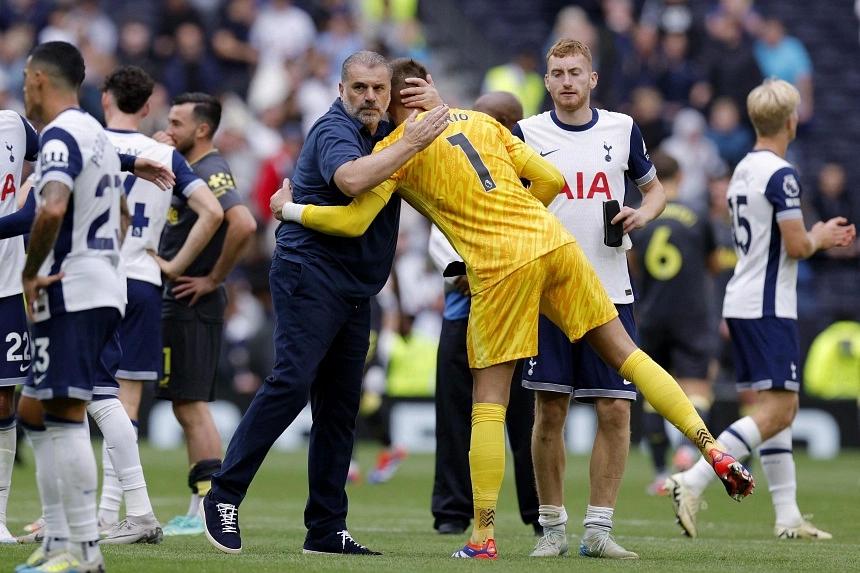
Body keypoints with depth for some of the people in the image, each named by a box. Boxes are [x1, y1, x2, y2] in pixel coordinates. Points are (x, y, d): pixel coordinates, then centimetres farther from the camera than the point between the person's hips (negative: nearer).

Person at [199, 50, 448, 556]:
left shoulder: (385, 134, 16)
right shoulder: (334, 131, -9)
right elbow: (351, 179, -30)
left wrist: (434, 104, 7)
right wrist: (411, 144, -24)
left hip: (355, 291, 8)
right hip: (311, 272, -8)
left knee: (340, 405, 6)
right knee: (293, 381, -21)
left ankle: (326, 529, 8)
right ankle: (224, 495, -18)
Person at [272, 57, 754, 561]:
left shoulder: (396, 149, 3)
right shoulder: (481, 121, 19)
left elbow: (353, 221, -3)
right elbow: (551, 180, 18)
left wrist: (288, 210, 12)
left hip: (499, 267, -5)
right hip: (554, 241, 5)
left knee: (489, 401, 0)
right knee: (626, 352, 11)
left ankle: (483, 537, -2)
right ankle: (714, 450, 4)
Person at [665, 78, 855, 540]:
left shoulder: (743, 171, 14)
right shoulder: (780, 174, -15)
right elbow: (797, 245, -17)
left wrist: (821, 238, 23)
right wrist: (819, 237, 4)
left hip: (742, 305, 10)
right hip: (769, 308, -10)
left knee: (782, 408, 11)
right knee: (777, 410, -10)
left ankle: (788, 518, 9)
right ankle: (693, 481, -19)